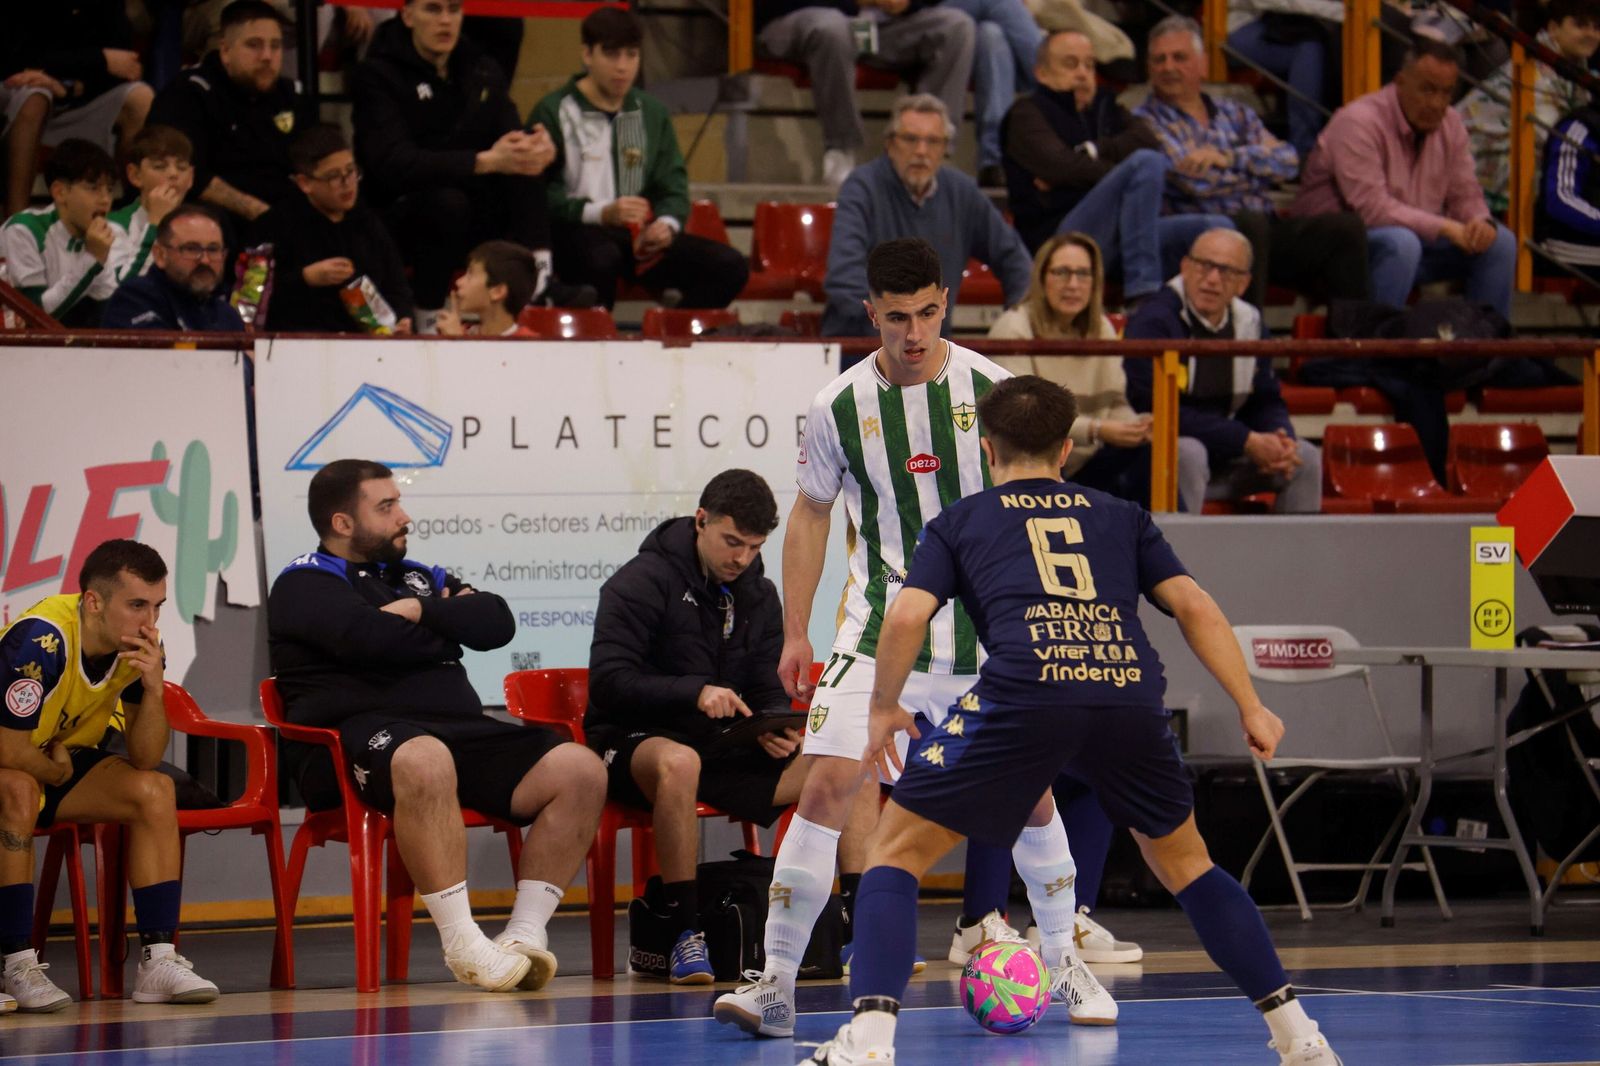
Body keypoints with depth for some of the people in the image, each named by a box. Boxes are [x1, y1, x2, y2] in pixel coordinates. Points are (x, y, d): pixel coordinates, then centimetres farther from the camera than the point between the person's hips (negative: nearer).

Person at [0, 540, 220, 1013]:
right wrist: (57, 771, -12)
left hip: (60, 758, 7)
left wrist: (153, 688, -26)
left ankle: (159, 960, -15)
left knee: (155, 789, -13)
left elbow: (145, 758, -11)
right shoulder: (39, 641, -32)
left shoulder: (139, 646, -11)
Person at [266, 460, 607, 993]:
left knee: (581, 771, -13)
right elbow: (370, 638, -15)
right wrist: (447, 630, 3)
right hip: (368, 730, -7)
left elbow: (496, 623, 12)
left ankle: (525, 932, -18)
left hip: (461, 728, 7)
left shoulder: (416, 577, 27)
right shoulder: (305, 585, 6)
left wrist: (422, 612, -1)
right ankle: (461, 941, -38)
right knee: (424, 760, -43)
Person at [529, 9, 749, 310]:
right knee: (601, 258, -41)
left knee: (729, 266, -14)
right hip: (575, 233, -5)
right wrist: (601, 213, -22)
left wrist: (667, 224, -6)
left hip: (640, 238, 5)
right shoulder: (553, 113, 0)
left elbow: (673, 187, 17)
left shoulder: (653, 113, 18)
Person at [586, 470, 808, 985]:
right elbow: (608, 682, -16)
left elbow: (768, 691, 14)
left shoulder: (759, 597, 13)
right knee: (679, 763, -43)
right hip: (632, 742, -6)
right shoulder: (643, 581, -8)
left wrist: (777, 730, -11)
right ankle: (681, 932, -37)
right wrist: (695, 692, -30)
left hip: (724, 749, 6)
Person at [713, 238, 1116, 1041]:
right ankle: (776, 984, -10)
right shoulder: (838, 407, -5)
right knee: (829, 783, -14)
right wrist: (794, 634, 8)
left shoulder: (993, 390, -6)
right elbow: (811, 514, 8)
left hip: (986, 628, 1)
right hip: (881, 626, -1)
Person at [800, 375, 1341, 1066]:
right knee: (1183, 864, 27)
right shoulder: (1121, 517, 30)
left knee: (895, 853, 11)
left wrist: (884, 709, 22)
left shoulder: (959, 522, 24)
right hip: (1131, 695, 3)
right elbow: (1195, 606, 18)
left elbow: (907, 617, 9)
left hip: (1023, 696, -3)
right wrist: (1250, 709, 19)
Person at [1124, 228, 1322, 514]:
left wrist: (1280, 440, -13)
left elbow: (1266, 402, 13)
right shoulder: (1153, 322, -17)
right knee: (1187, 453, -38)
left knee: (1305, 457, -4)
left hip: (1222, 458, 7)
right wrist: (1246, 442, -25)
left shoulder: (1248, 322, 6)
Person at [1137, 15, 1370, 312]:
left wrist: (1228, 158, -11)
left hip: (1266, 232, 5)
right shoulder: (1147, 121, 6)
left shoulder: (1233, 113, 22)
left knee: (1345, 227, -16)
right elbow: (1196, 181, -9)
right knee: (1250, 223, -37)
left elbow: (1287, 160, 5)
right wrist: (1255, 164, 4)